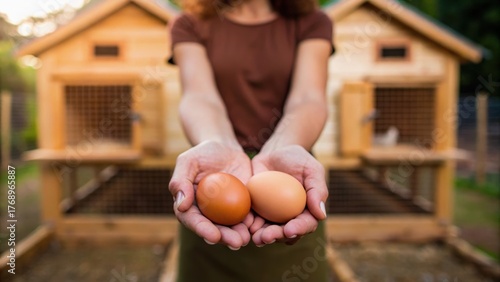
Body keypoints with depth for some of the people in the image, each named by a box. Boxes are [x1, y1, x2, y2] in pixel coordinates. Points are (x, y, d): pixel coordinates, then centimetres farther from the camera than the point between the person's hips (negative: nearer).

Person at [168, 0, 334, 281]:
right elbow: (200, 96, -16)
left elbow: (308, 97, -15)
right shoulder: (190, 25, 2)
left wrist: (280, 152, -35)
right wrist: (218, 147, -37)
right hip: (215, 172, 0)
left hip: (288, 167, 1)